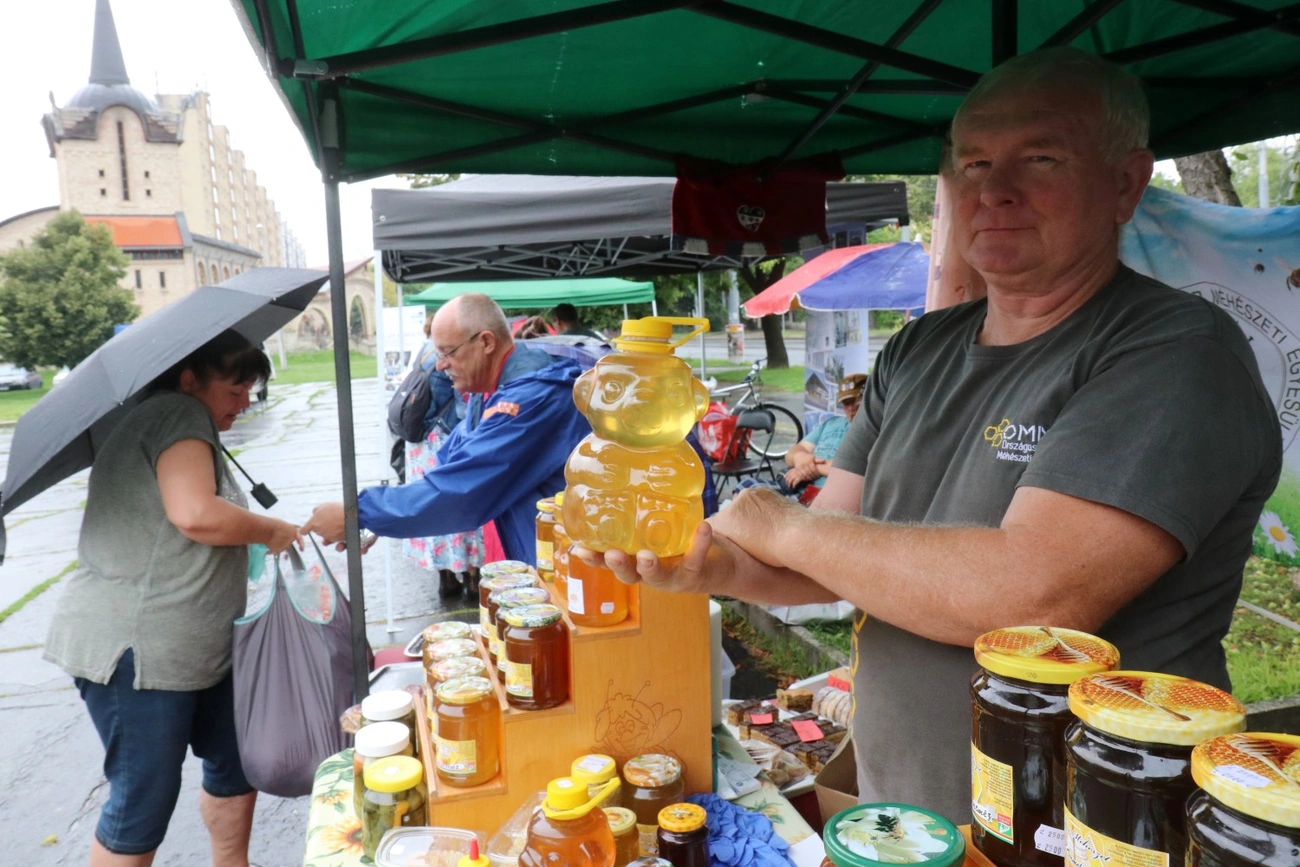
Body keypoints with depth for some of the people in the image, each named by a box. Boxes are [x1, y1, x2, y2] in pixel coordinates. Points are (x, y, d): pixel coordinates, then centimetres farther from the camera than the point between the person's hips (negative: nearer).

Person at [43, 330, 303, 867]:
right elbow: (196, 514, -28)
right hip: (135, 652, -10)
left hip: (198, 650, 10)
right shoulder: (178, 412, -13)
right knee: (144, 802, 0)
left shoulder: (188, 422, 18)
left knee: (237, 764, 16)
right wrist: (273, 531, -13)